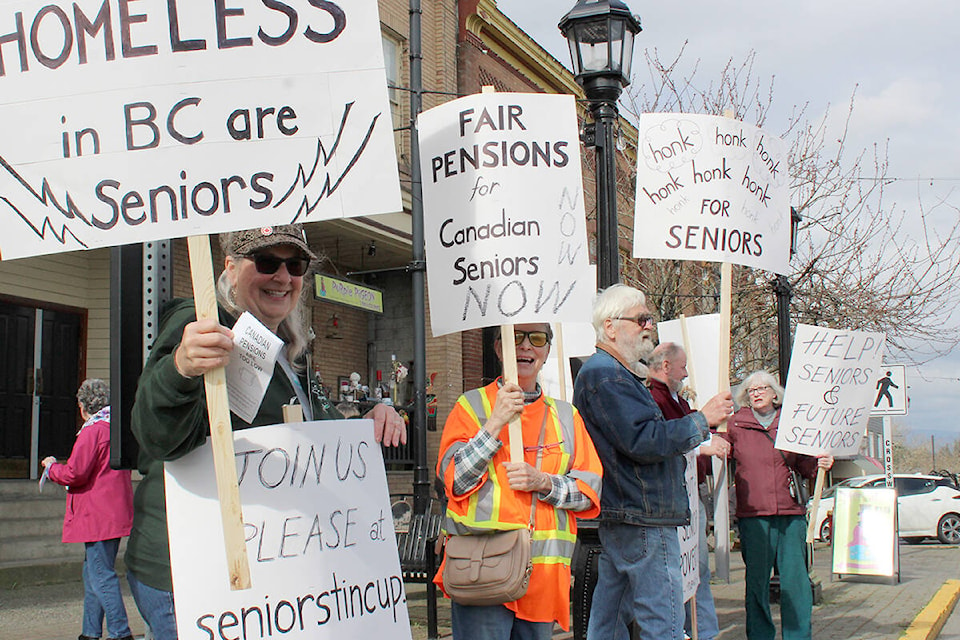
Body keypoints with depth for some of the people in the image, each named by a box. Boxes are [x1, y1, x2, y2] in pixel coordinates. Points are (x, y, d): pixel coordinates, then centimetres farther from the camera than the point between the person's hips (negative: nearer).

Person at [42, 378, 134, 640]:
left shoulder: (92, 430, -13)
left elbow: (74, 473, -17)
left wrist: (51, 467, 3)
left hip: (97, 517, -9)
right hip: (117, 513, 9)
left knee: (101, 576, -7)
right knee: (92, 573, 16)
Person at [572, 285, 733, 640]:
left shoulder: (607, 372, 21)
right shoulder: (606, 376, -15)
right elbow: (644, 441, -22)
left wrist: (697, 445, 21)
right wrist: (702, 420, -13)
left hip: (618, 518, 11)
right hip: (642, 519, -11)